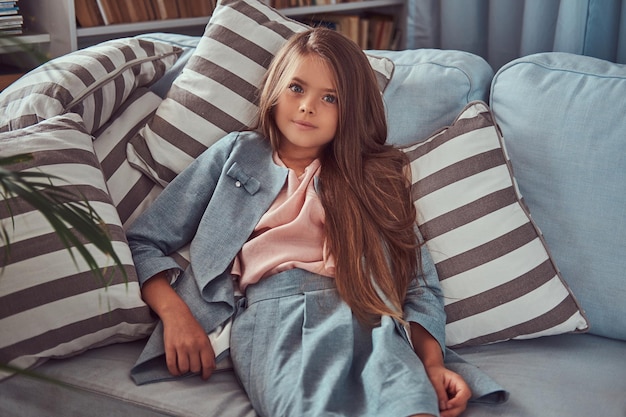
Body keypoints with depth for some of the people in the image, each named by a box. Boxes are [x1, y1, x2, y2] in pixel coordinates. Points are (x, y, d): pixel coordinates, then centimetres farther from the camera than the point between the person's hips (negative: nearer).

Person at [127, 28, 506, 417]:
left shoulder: (373, 176, 24)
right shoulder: (237, 154, 22)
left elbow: (418, 285, 15)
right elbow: (144, 241, 17)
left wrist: (433, 363, -4)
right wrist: (175, 314, -1)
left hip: (357, 310, 2)